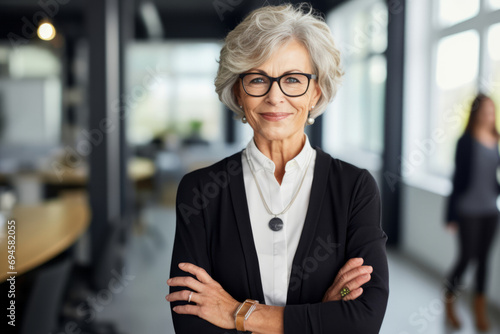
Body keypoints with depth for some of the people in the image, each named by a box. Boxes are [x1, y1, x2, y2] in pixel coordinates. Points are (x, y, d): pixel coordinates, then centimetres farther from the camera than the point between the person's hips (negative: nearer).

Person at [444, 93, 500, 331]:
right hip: (469, 210, -5)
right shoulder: (467, 141, -10)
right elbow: (458, 177, -9)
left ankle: (480, 311, 20)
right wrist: (452, 214, -9)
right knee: (467, 257, 0)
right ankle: (449, 303, 22)